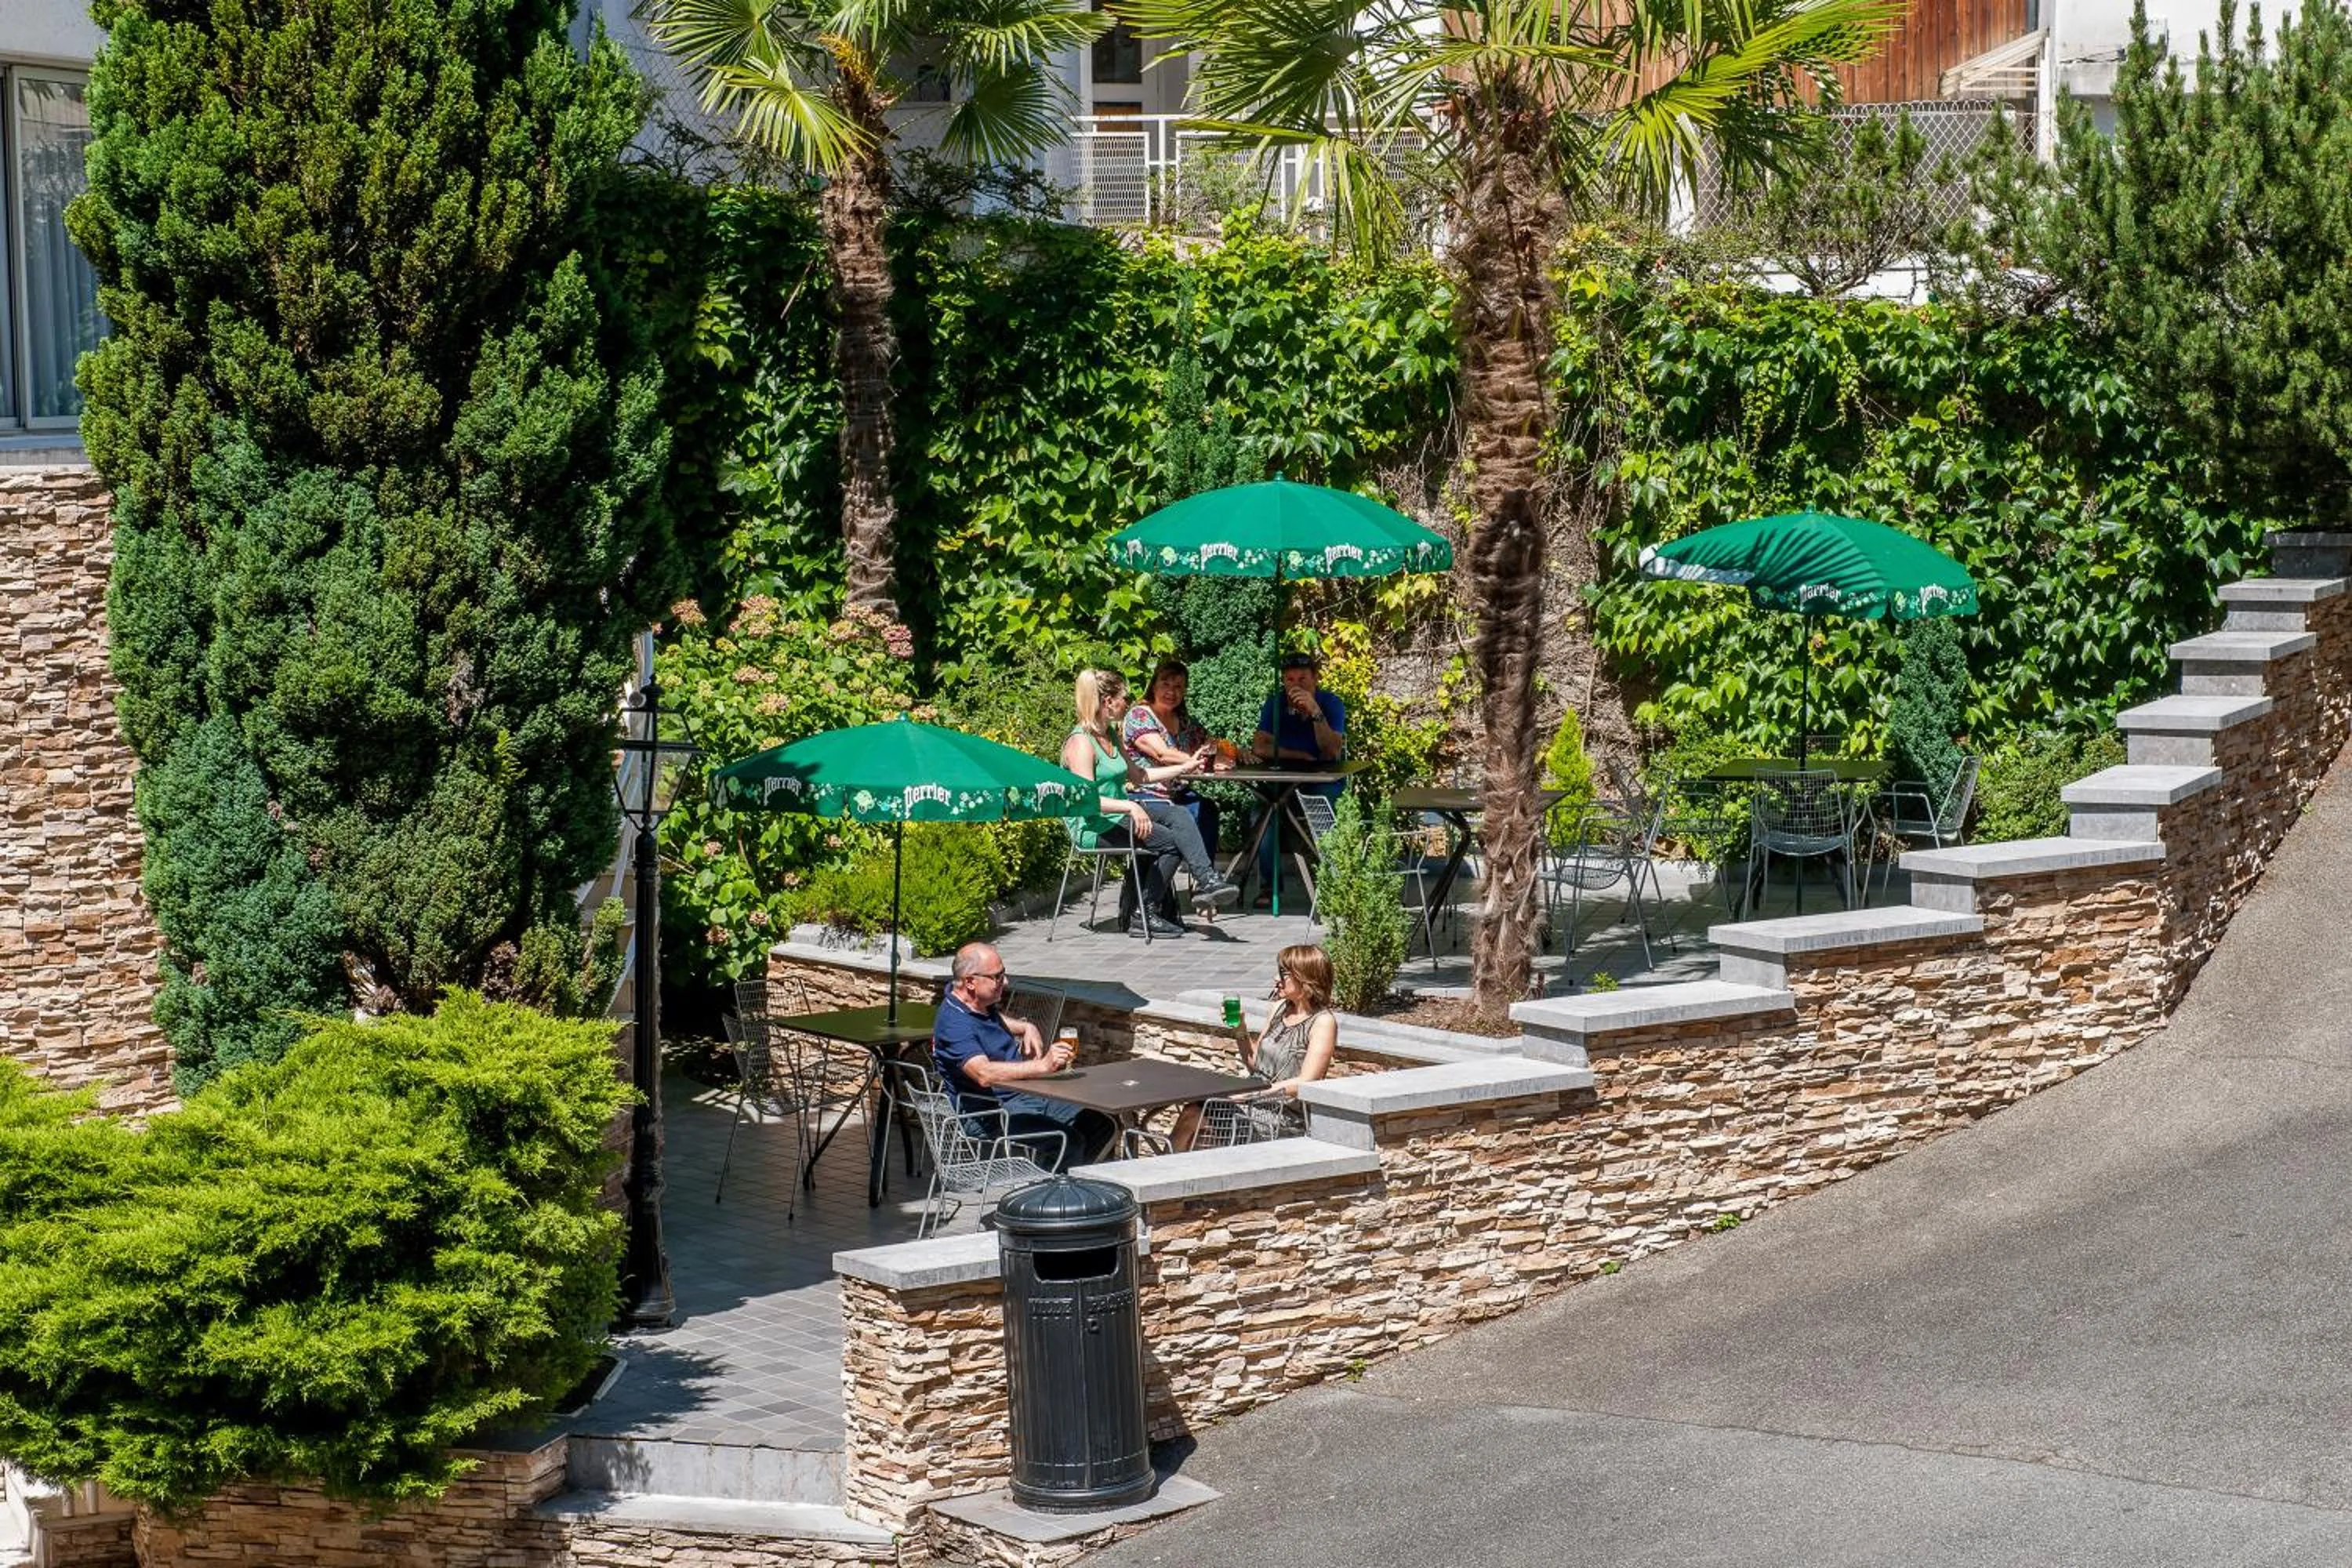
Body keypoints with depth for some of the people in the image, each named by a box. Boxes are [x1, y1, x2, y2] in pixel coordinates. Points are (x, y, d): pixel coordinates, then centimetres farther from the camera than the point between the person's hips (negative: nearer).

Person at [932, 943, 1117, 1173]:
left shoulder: (981, 1005, 11)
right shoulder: (954, 1023, -21)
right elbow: (984, 1074, -37)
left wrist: (1026, 1027, 18)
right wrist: (1042, 1066, -42)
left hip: (1024, 1096, 10)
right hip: (990, 1113, -10)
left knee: (1105, 1127, -3)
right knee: (1068, 1140, -30)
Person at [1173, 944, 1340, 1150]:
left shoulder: (1323, 1022, -10)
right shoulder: (1280, 1009, 12)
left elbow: (1305, 1083, -17)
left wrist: (1253, 1094, -21)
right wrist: (1240, 1030, 3)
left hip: (1285, 1118, -7)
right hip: (1255, 1105, 7)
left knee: (1192, 1119, -19)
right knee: (1191, 1111, -18)